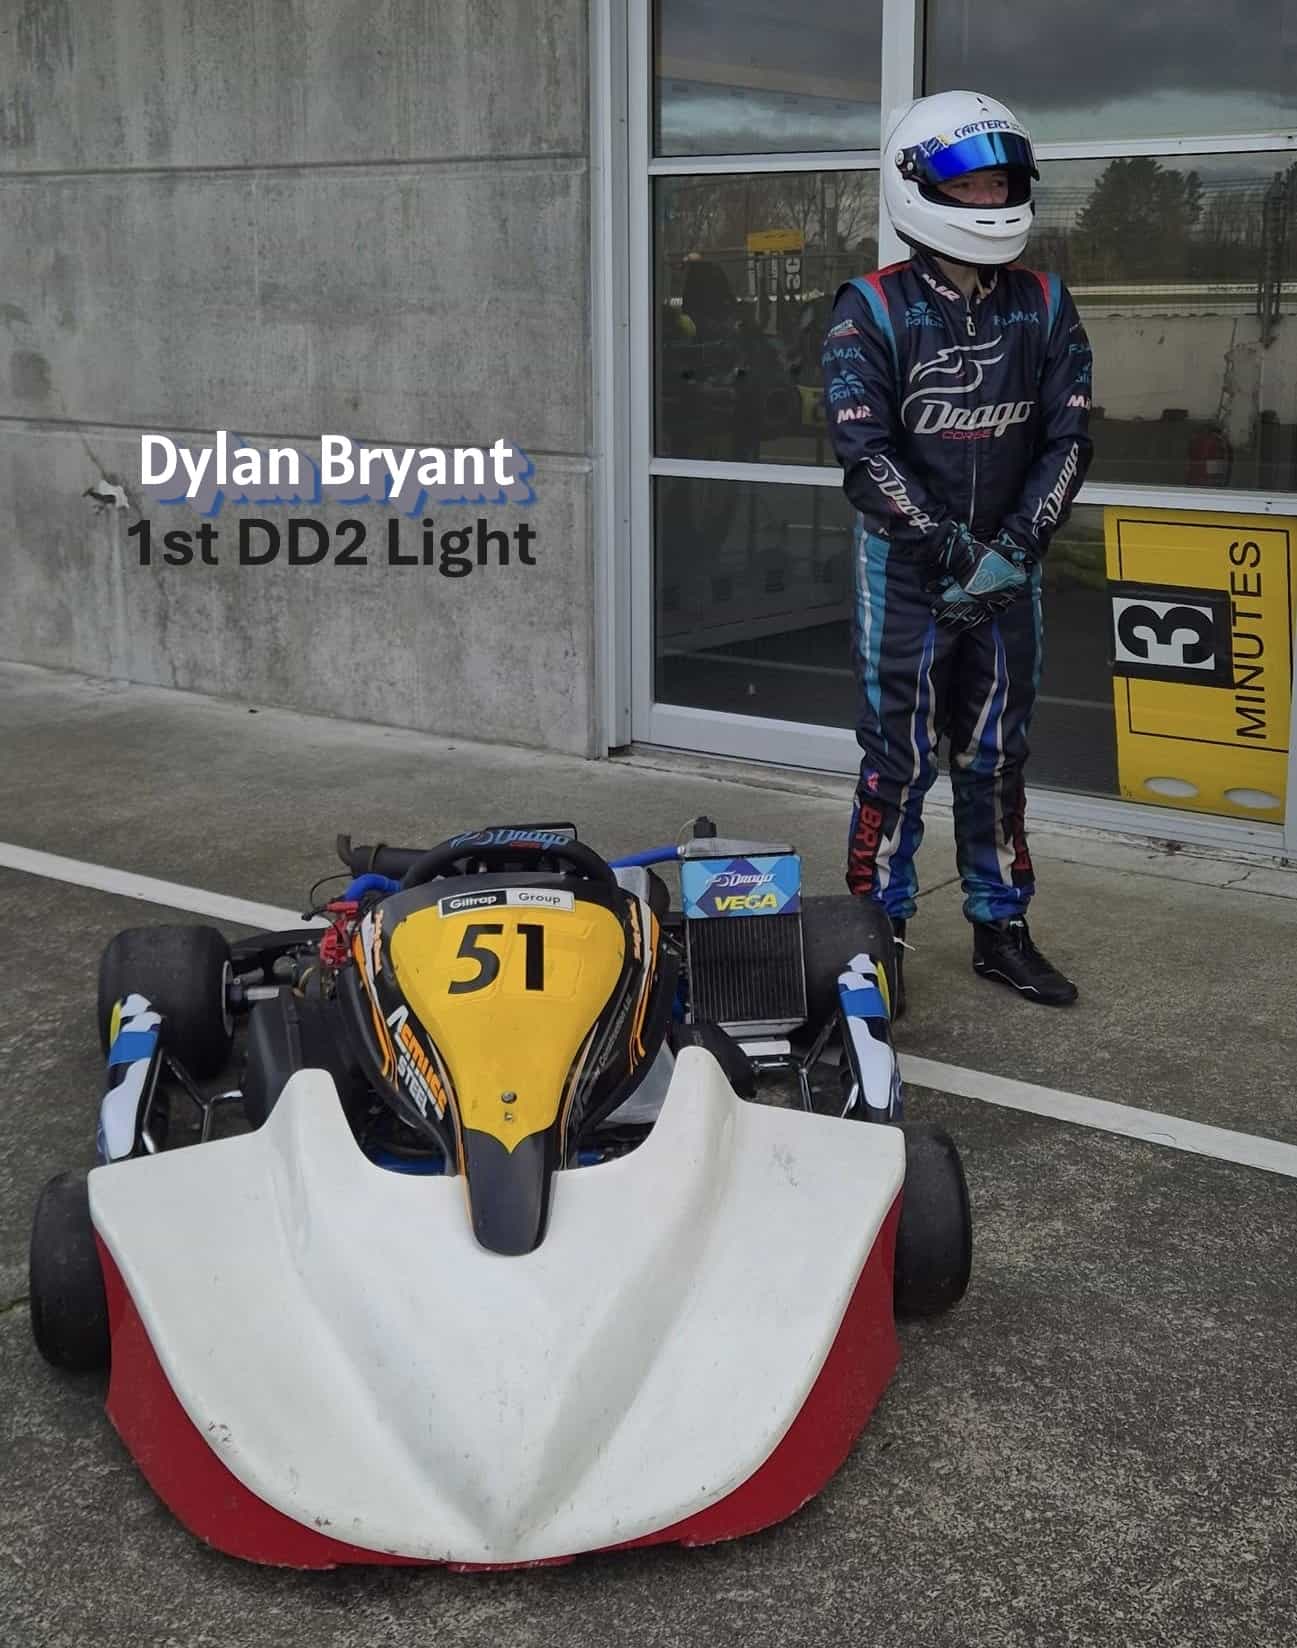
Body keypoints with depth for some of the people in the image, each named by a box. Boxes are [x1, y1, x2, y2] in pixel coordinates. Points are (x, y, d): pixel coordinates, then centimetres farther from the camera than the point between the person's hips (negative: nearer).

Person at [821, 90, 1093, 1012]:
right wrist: (954, 549, -16)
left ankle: (1001, 929, 22)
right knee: (901, 755, -2)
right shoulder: (873, 311, -7)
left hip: (1008, 566, 4)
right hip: (907, 566, -4)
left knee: (998, 755, 11)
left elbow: (1069, 437, 1)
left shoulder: (1043, 307, 4)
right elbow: (866, 452, -13)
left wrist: (1014, 546, -11)